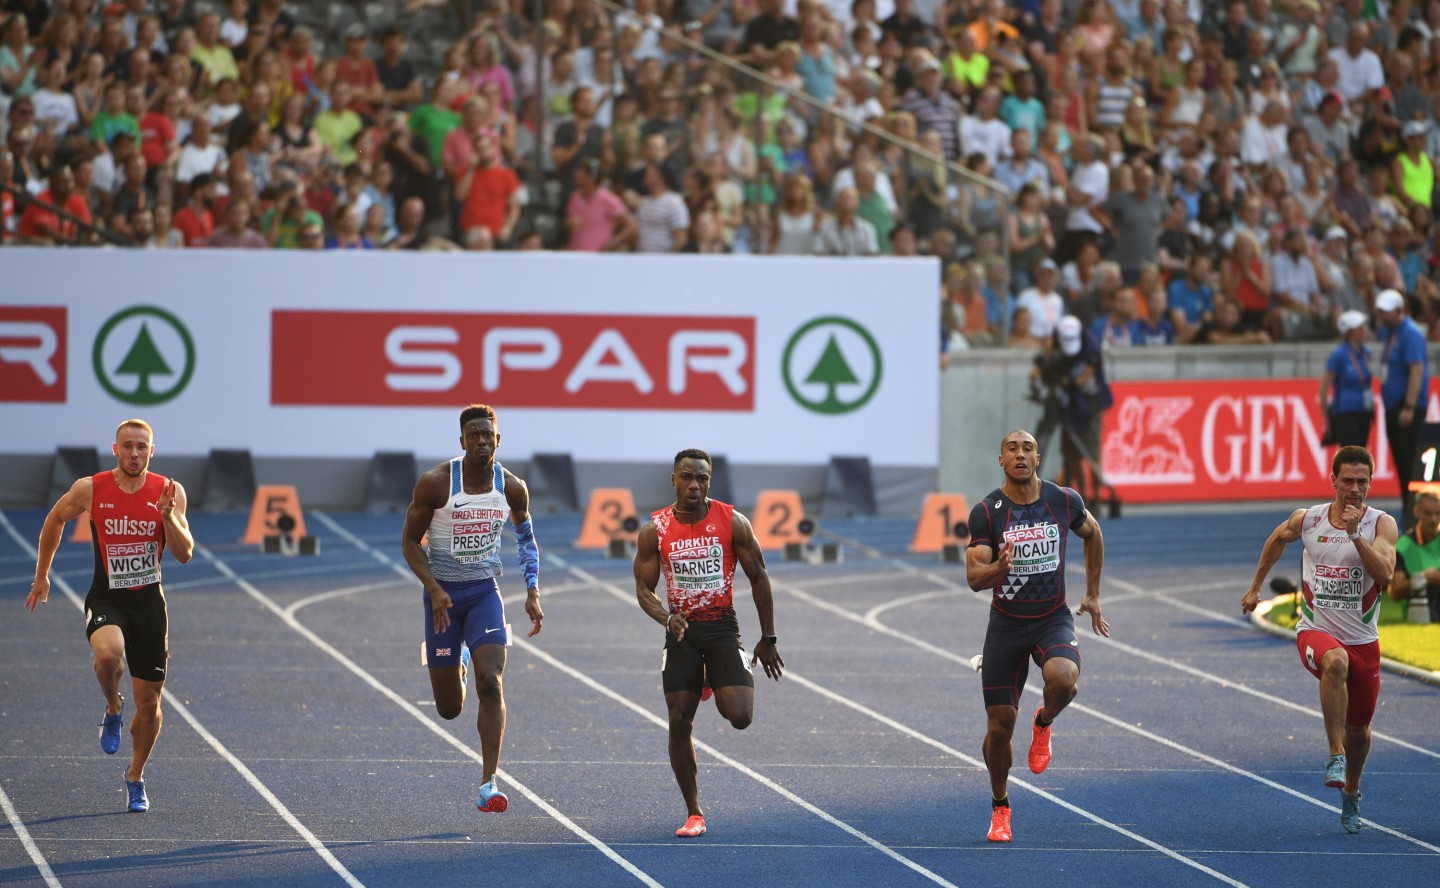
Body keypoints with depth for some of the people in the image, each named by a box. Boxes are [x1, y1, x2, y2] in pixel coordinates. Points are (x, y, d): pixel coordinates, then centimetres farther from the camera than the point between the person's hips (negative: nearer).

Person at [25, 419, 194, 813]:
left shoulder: (169, 492, -4)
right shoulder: (90, 490, -8)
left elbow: (184, 554, -6)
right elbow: (55, 520, 11)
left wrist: (168, 515, -22)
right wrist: (41, 576, 15)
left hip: (149, 602, 2)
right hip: (106, 599, -2)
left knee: (149, 702, 5)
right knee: (108, 652, -36)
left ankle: (136, 778, 28)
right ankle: (113, 709, -3)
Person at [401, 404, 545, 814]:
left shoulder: (512, 488, -4)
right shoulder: (435, 483, -14)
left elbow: (525, 537, 14)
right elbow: (410, 541, -7)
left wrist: (533, 591, 4)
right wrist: (434, 589, -20)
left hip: (485, 591, 1)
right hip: (443, 592, -1)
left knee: (490, 683, -19)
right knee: (449, 708, 6)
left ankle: (489, 782, -16)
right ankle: (457, 663, 45)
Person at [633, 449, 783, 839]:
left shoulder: (732, 522, -6)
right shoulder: (655, 531, -4)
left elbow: (758, 578, 2)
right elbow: (644, 589, 0)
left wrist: (768, 639, 3)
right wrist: (667, 618, -22)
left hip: (722, 627, -1)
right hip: (681, 632, 1)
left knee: (740, 717, -15)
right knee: (679, 723, -5)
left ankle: (716, 688, 24)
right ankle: (694, 814, 6)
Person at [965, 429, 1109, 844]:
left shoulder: (1064, 501, -4)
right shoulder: (986, 511, -9)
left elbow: (1092, 534, 18)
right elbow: (974, 578, -13)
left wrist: (1093, 595, 18)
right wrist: (998, 569, -36)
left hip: (1053, 619, 0)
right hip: (1006, 623, 0)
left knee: (1062, 678, -34)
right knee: (1000, 727, 1)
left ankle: (1044, 724, 3)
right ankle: (1000, 808, 26)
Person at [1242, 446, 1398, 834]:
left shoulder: (1381, 524, -7)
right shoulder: (1307, 520, -2)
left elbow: (1385, 574, -23)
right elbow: (1277, 539, 21)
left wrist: (1355, 535, -29)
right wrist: (1256, 587, 26)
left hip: (1362, 640, 1)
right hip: (1316, 632, -1)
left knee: (1359, 729, 13)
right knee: (1336, 662, -38)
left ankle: (1350, 794, 42)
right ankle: (1336, 757, -39)